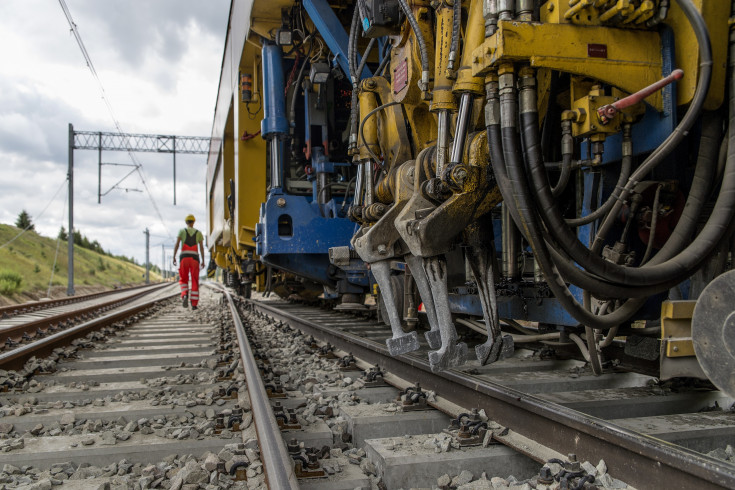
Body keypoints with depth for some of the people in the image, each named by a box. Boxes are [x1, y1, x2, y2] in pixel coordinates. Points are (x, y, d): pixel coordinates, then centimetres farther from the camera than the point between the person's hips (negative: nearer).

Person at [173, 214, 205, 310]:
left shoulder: (182, 231, 7)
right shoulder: (198, 232, 10)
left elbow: (176, 244, -4)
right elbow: (201, 247, 4)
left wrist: (174, 257, -3)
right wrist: (203, 261, 5)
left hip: (184, 257, 0)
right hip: (195, 258, 1)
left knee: (183, 280, 12)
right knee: (195, 282, 4)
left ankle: (185, 295, -18)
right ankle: (194, 304, -1)